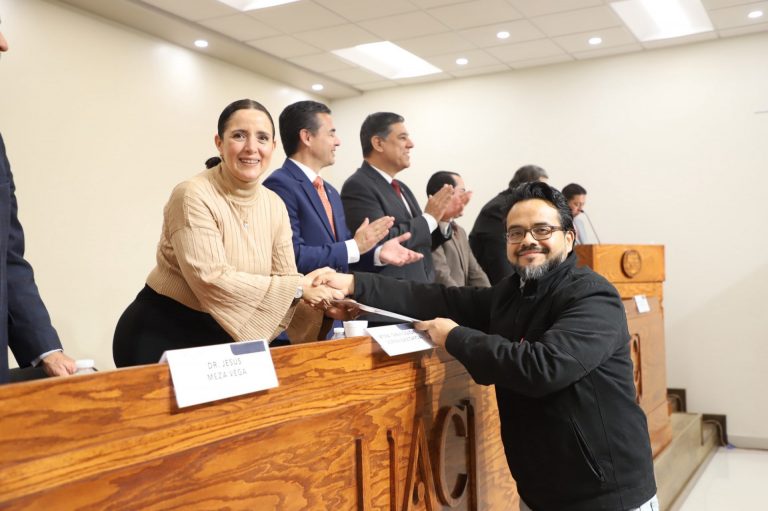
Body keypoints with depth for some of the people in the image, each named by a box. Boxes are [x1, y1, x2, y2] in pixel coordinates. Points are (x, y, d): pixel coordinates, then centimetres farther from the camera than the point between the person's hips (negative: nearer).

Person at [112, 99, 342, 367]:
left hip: (226, 338, 6)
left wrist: (320, 300, -22)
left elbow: (285, 278, -1)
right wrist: (297, 288, -25)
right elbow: (213, 281, -28)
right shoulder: (193, 196, -20)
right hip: (161, 335, -6)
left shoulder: (275, 205, 0)